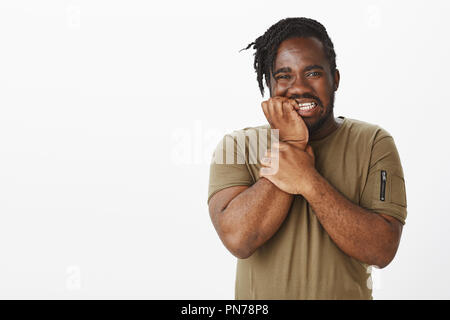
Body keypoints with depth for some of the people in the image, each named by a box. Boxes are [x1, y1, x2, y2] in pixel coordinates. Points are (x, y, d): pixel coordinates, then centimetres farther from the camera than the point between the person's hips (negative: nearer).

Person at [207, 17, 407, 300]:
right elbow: (238, 239, -24)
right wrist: (292, 145, -23)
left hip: (348, 293, 1)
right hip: (258, 301, 0)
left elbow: (382, 250, -18)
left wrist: (307, 181, -26)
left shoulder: (373, 144, -8)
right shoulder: (236, 146, -9)